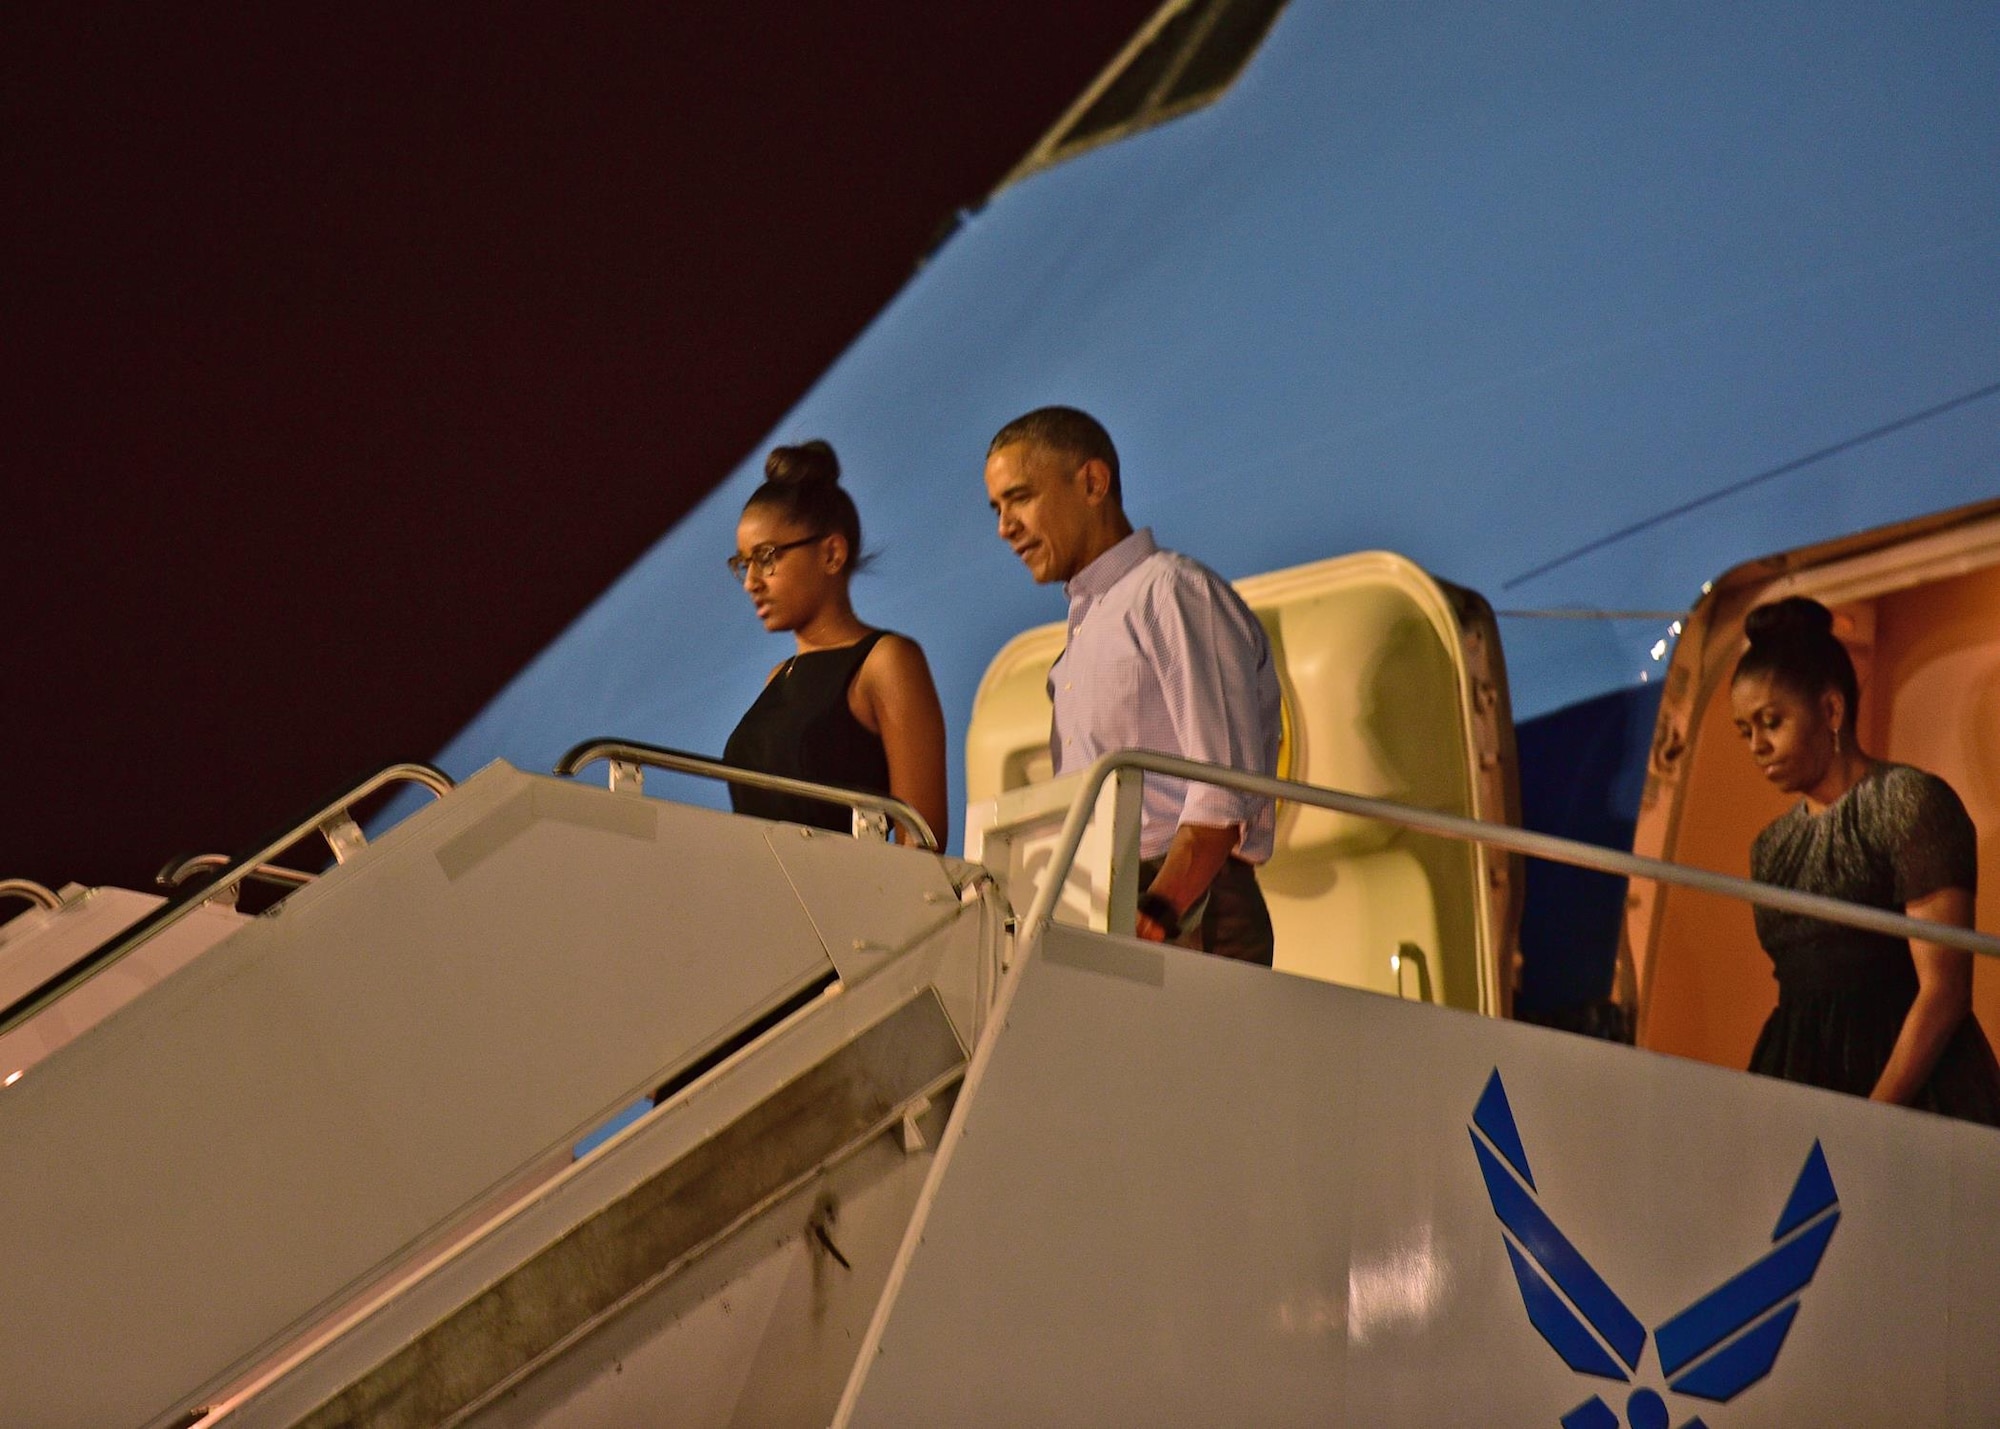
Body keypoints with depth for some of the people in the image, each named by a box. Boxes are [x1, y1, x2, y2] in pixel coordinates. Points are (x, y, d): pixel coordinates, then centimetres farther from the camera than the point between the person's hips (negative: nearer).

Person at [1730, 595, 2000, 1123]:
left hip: (1908, 1085, -6)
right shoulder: (1772, 846, 18)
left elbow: (1944, 990, -11)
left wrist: (1869, 1119, -18)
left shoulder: (1911, 803, -4)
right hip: (1802, 1089, 6)